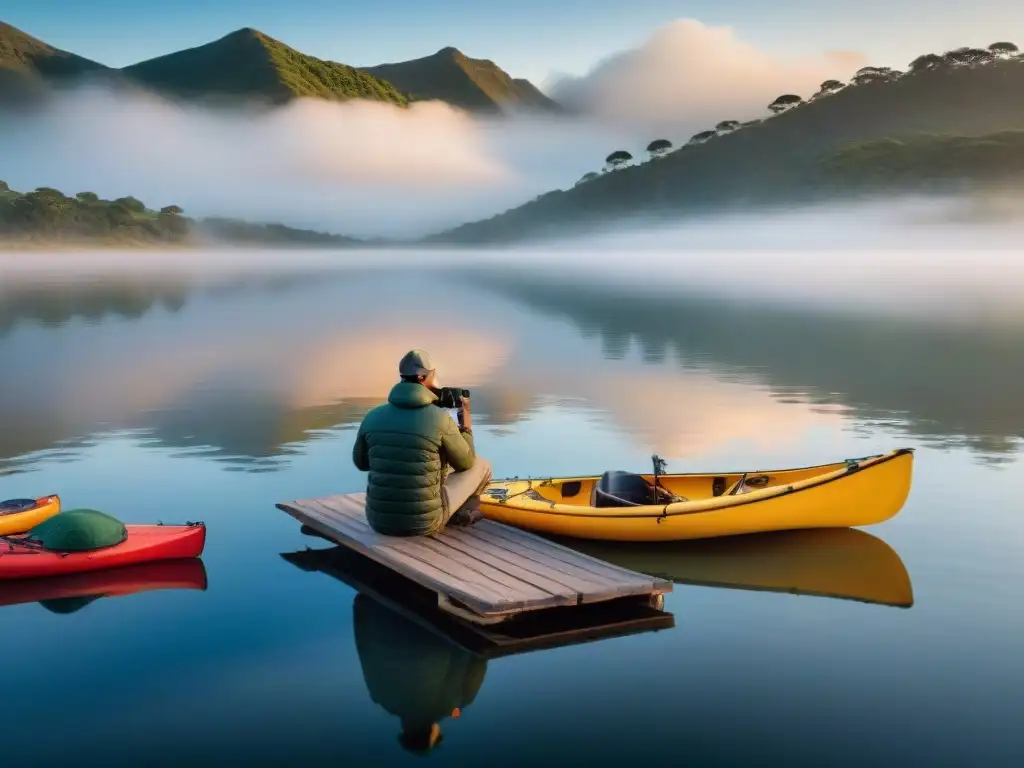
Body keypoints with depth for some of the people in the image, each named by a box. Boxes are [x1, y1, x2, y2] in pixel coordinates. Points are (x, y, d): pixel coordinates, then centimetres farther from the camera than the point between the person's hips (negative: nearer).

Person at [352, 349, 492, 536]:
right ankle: (463, 509, 45)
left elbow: (361, 462, 16)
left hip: (379, 520, 4)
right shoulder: (441, 419, -13)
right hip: (424, 522, -4)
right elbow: (465, 463, 3)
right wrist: (466, 422, 16)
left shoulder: (373, 417, -2)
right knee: (481, 465, 17)